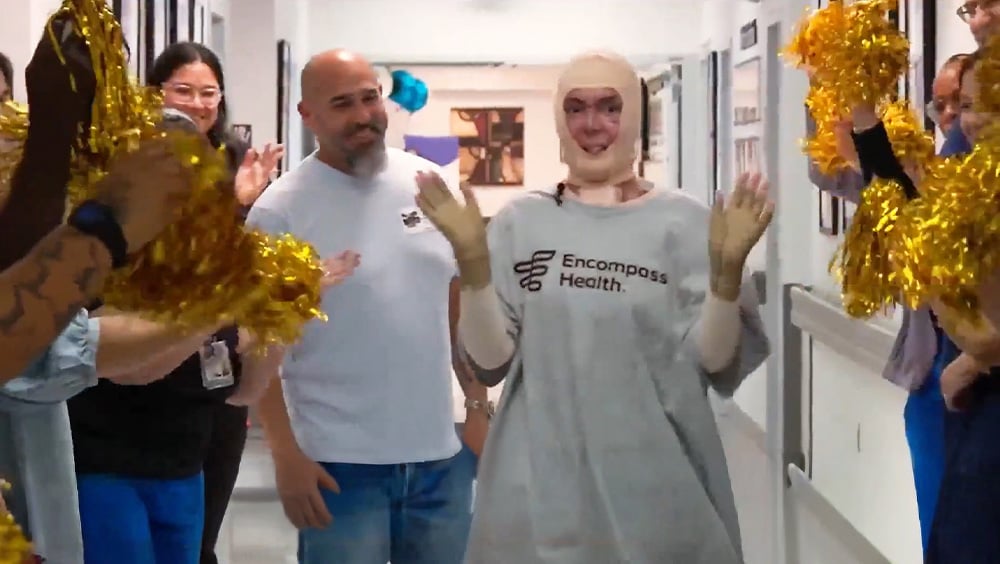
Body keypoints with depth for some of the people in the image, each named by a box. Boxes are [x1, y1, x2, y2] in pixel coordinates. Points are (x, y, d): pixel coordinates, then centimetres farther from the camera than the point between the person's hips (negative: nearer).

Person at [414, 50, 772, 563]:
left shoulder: (683, 221, -1)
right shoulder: (521, 222, 3)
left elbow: (712, 362, -6)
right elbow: (489, 362, -2)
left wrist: (728, 268, -20)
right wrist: (472, 260, -14)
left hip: (657, 487, -1)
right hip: (539, 486, 1)